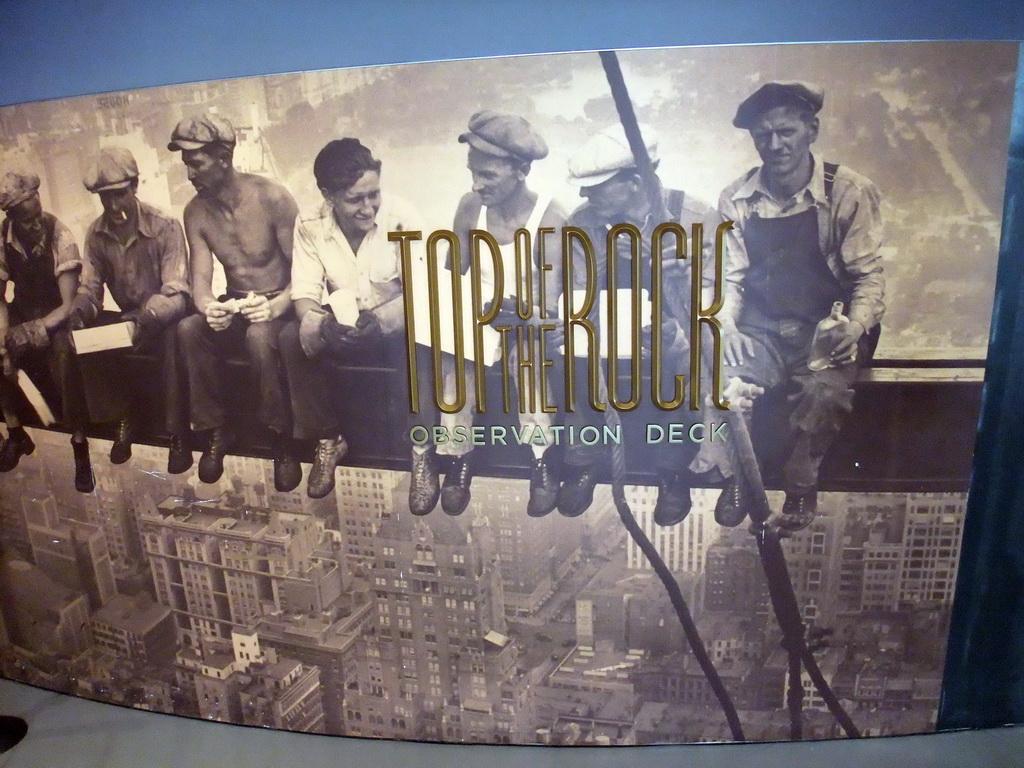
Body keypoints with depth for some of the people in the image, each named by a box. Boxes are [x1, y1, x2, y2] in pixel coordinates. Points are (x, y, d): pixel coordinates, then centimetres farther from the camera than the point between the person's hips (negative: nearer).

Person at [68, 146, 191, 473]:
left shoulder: (165, 228, -16)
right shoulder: (96, 234, -1)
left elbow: (177, 294, -22)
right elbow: (89, 287, 3)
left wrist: (148, 317, -42)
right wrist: (80, 311, -22)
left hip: (162, 319, -5)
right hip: (126, 317, 5)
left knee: (173, 337, -37)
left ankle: (177, 432, -22)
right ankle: (123, 417, 3)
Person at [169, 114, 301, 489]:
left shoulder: (271, 197, -14)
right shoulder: (195, 212, 1)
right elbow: (201, 279, -5)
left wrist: (277, 306, -34)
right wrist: (208, 306, -30)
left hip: (278, 306, -4)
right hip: (233, 307, 5)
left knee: (260, 335, -37)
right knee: (188, 329, -26)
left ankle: (282, 439, -19)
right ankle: (216, 430, -10)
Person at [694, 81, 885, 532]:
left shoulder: (851, 193, -6)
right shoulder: (737, 199, 2)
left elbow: (868, 276, -5)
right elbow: (730, 277, 4)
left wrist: (855, 327, -23)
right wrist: (726, 323, -16)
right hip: (761, 329, 2)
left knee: (822, 391, -32)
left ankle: (801, 488, -5)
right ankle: (734, 477, -3)